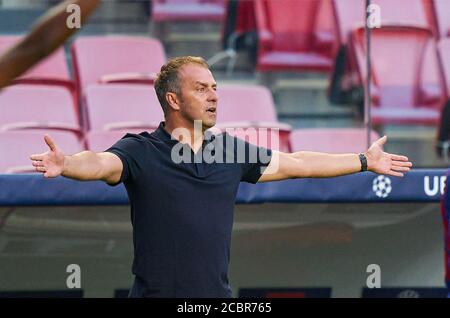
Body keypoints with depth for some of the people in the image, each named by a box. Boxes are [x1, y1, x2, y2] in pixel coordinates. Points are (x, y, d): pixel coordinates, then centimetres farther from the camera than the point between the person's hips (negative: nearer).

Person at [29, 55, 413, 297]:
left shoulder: (231, 150, 10)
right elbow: (101, 163, -26)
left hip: (218, 294, 5)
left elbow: (293, 164, 20)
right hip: (156, 293, -5)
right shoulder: (140, 151, -7)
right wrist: (65, 164, -49)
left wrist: (365, 161, 25)